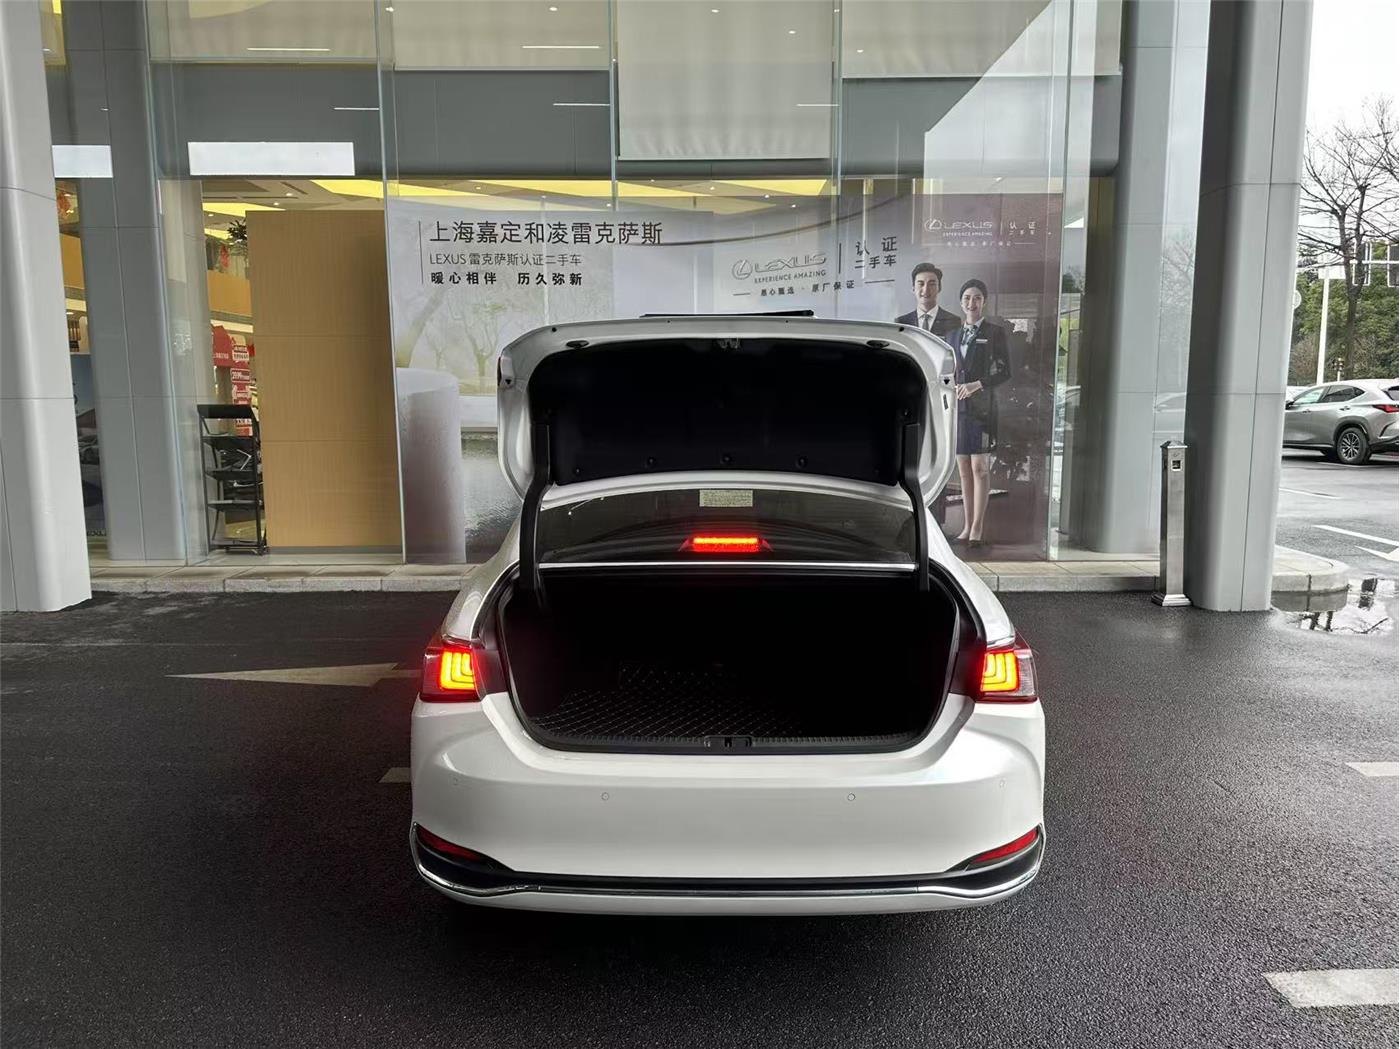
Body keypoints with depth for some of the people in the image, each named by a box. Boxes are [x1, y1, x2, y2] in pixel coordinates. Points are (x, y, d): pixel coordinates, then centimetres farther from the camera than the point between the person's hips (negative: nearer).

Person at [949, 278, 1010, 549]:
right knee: (963, 470, 7)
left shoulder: (995, 332, 2)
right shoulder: (954, 334, 15)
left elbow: (1005, 371, -3)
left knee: (980, 468, -6)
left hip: (981, 407, -5)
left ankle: (977, 529, -3)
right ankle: (966, 527, 13)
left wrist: (977, 384, -14)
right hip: (958, 406, 5)